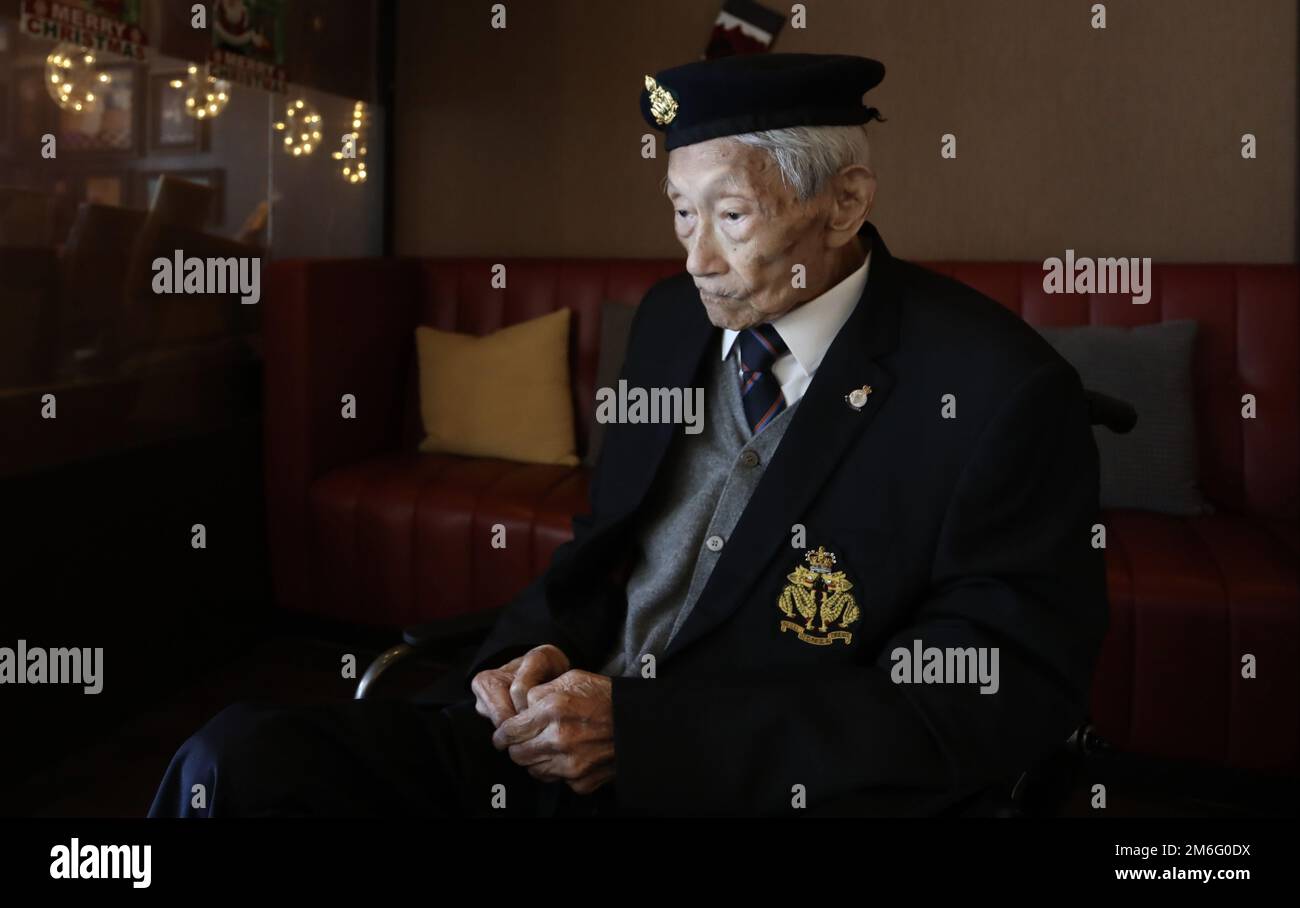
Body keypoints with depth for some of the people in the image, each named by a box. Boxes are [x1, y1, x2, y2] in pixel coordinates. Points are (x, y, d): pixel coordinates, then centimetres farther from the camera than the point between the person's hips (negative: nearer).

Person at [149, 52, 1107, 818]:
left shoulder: (1000, 394, -11)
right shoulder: (671, 317, 9)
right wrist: (542, 651, -5)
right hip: (566, 737, 6)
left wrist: (645, 729, -18)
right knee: (242, 753, -15)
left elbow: (996, 696, -14)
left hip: (772, 787, -5)